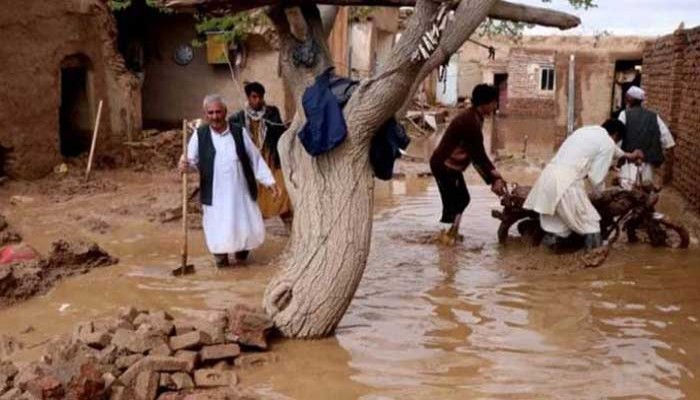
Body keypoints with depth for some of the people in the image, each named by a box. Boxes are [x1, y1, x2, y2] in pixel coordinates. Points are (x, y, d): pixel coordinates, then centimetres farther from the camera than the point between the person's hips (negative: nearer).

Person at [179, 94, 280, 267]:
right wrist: (186, 166, -25)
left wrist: (269, 180, 2)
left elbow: (255, 159, 4)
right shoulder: (199, 135, -2)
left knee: (251, 230, 7)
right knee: (219, 230, 1)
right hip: (215, 196, -1)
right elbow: (192, 161, -2)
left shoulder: (239, 132, -1)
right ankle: (221, 255, 28)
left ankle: (241, 248, 38)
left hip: (240, 193, 1)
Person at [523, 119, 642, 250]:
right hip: (566, 183, -8)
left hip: (548, 177, 8)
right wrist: (601, 192, 20)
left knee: (556, 227, 19)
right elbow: (596, 177, -1)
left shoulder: (587, 130, 26)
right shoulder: (608, 143, 1)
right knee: (591, 226, 6)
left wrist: (628, 155, 61)